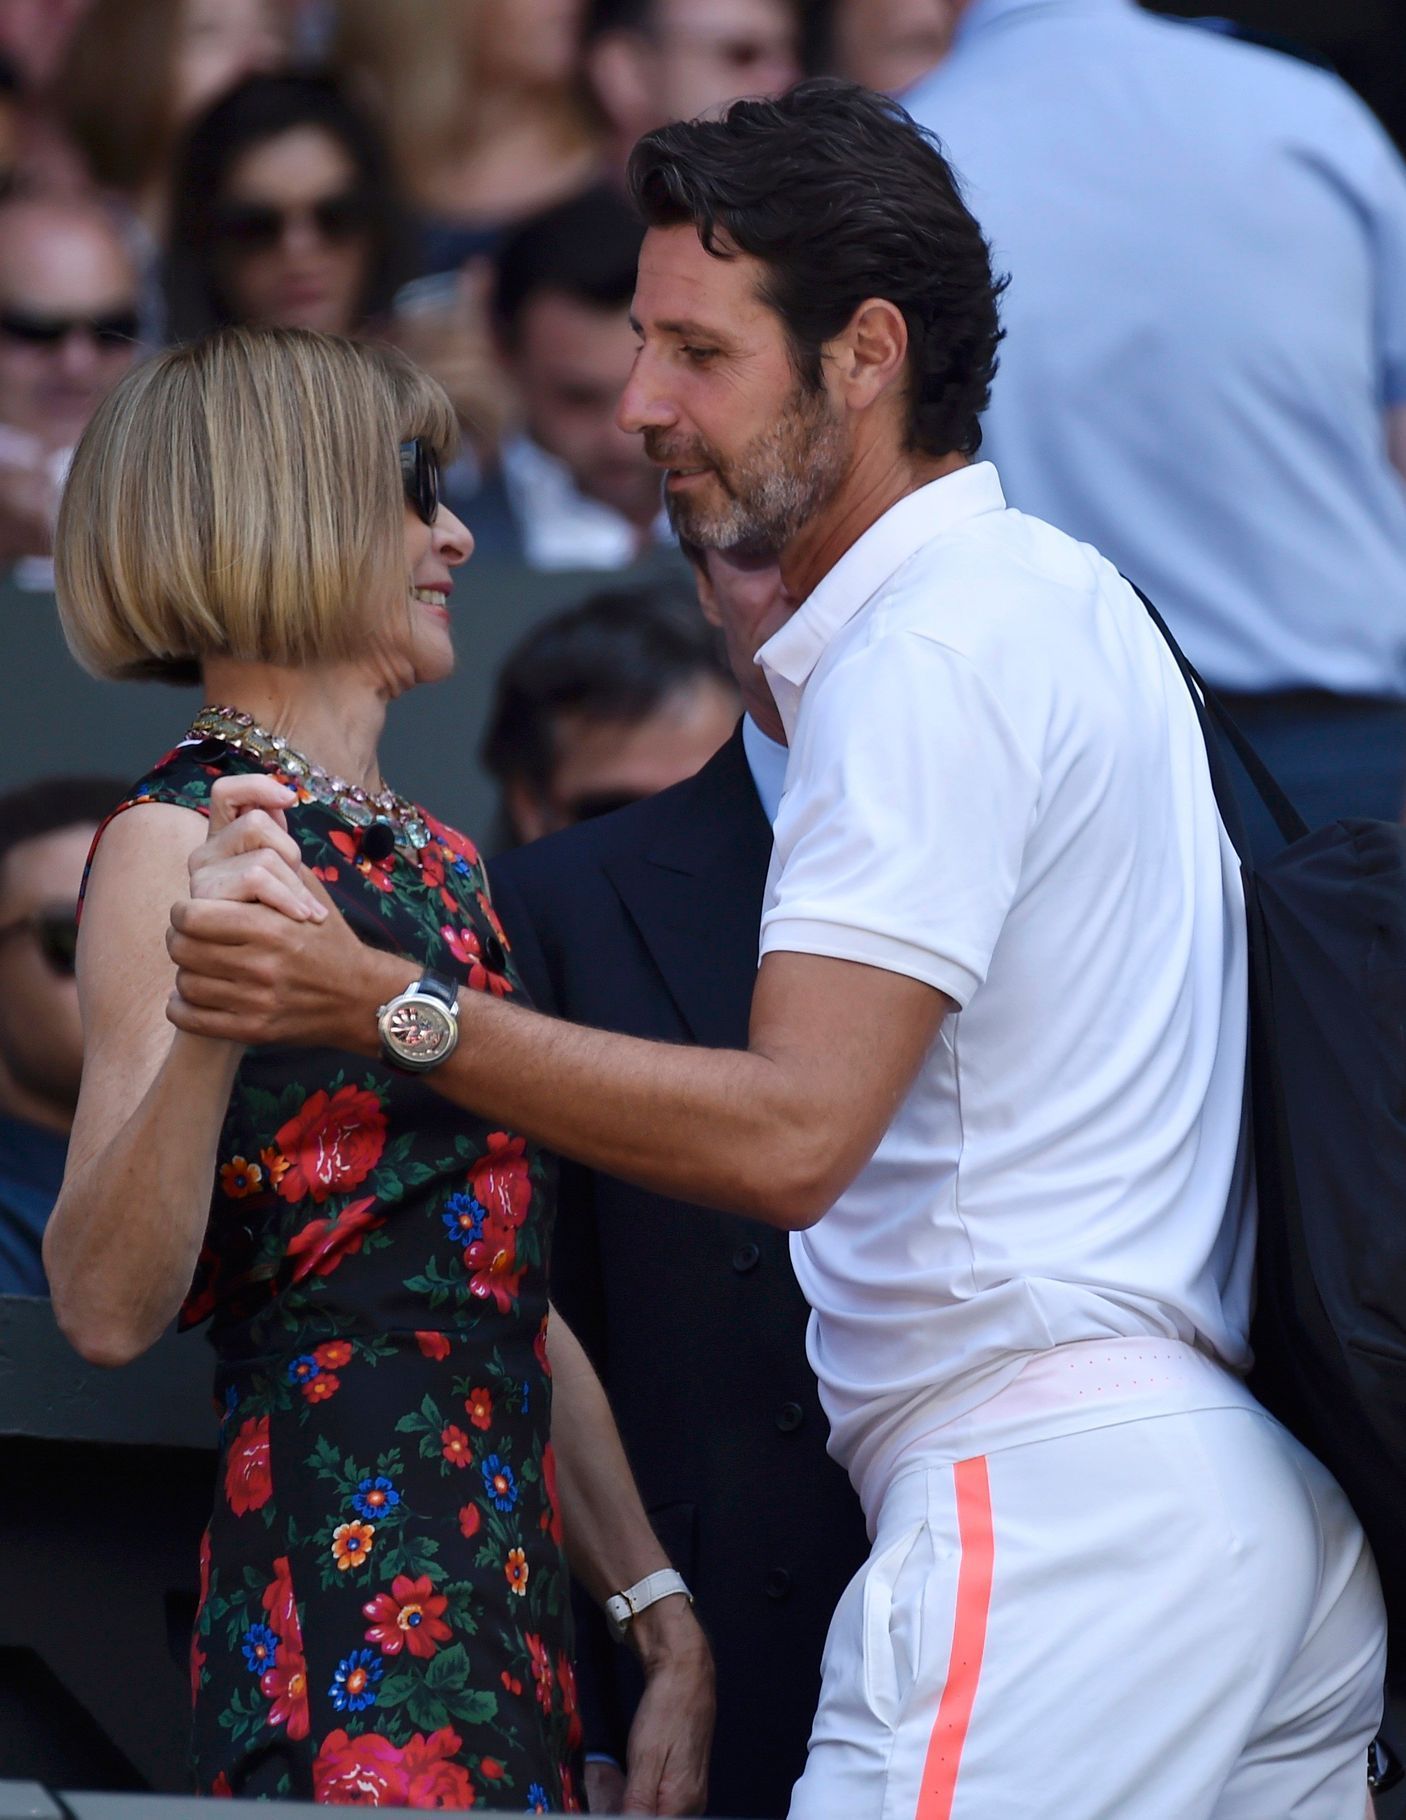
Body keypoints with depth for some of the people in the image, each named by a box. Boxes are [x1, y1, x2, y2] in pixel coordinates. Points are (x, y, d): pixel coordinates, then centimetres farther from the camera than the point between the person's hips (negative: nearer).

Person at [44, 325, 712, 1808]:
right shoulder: (180, 841, -5)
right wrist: (212, 1014, -31)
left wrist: (661, 1616, 15)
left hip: (505, 1574, 8)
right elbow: (108, 1309, -16)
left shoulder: (432, 858, 20)